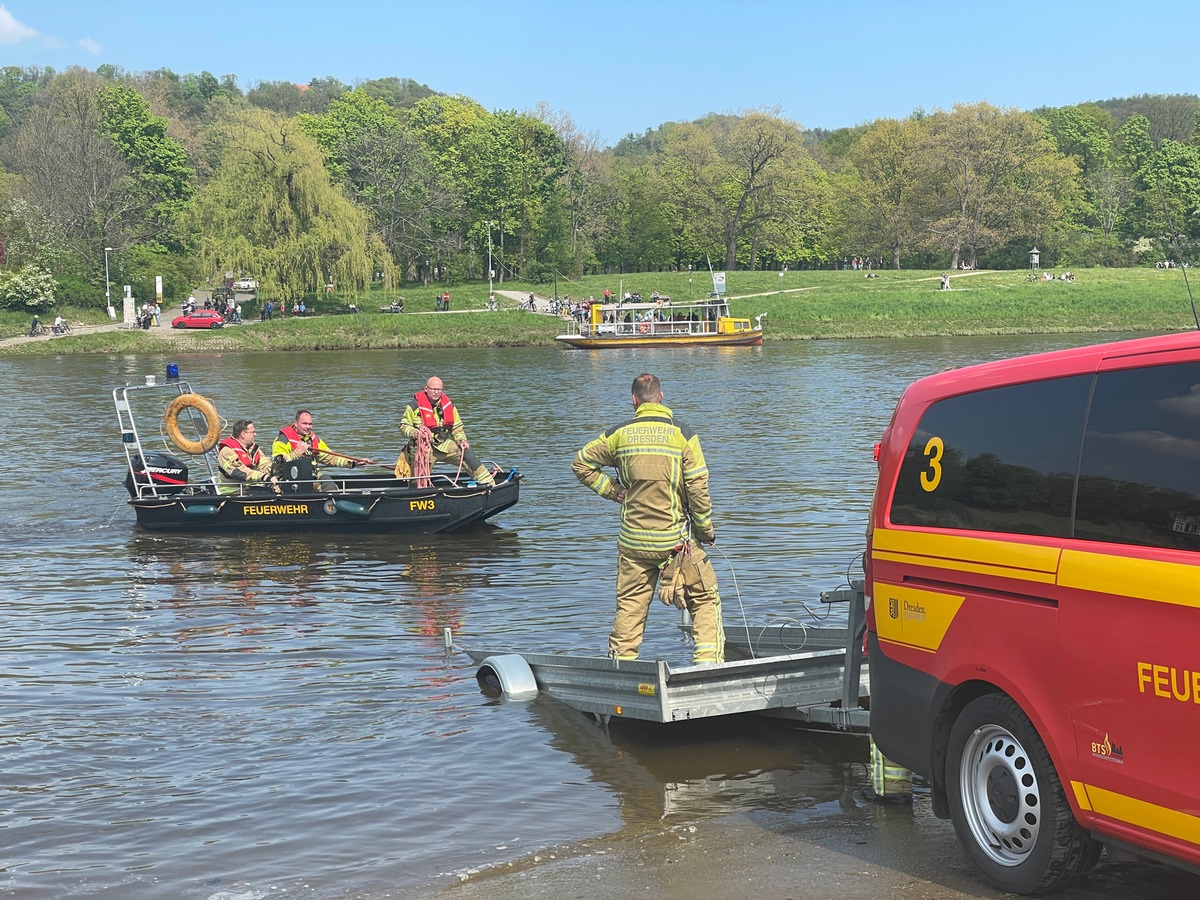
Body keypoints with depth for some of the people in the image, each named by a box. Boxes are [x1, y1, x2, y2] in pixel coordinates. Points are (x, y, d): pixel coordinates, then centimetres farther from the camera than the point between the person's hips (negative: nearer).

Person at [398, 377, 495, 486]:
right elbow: (403, 427, -5)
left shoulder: (448, 405, 4)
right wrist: (415, 433, -25)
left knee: (466, 452, -13)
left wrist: (462, 440, -6)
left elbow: (457, 428, 12)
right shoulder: (415, 406, -9)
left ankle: (487, 482, -9)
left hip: (444, 445, 3)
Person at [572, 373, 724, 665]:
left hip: (633, 541, 3)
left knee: (629, 606, 13)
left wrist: (612, 490, 13)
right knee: (705, 600, 8)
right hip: (676, 539, -3)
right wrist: (706, 530, 2)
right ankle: (708, 662, -2)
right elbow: (698, 488, -8)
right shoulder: (682, 433, -7)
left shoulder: (619, 434, 1)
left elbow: (581, 463, 12)